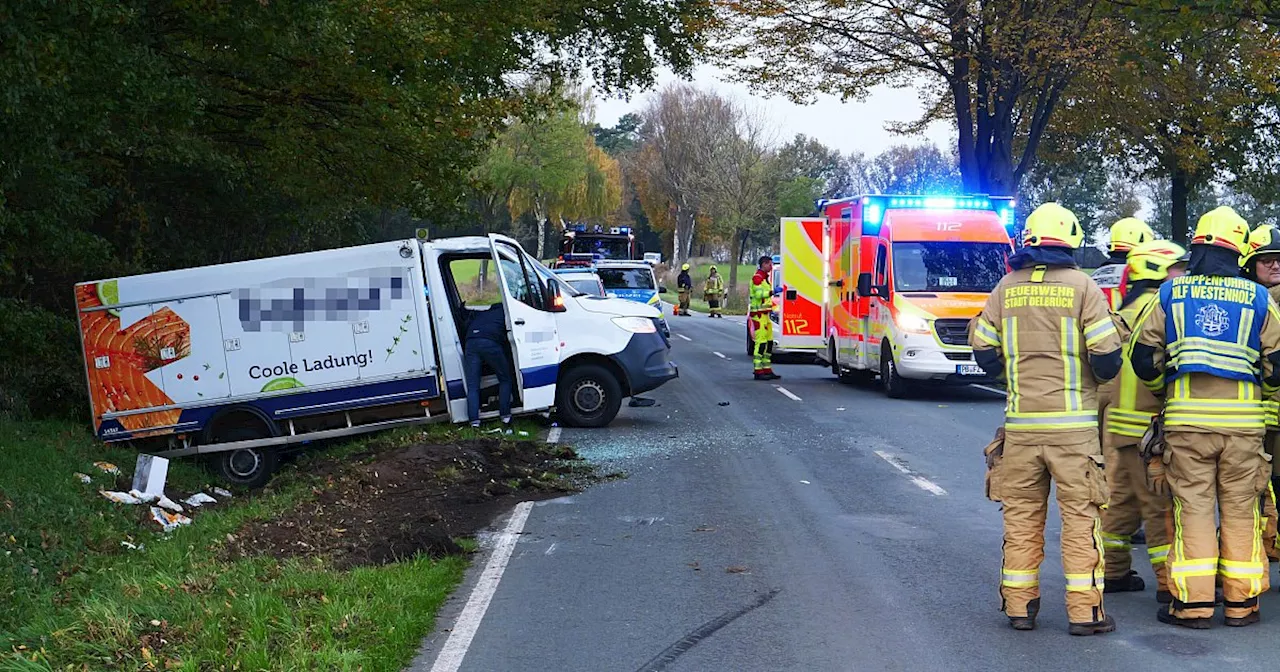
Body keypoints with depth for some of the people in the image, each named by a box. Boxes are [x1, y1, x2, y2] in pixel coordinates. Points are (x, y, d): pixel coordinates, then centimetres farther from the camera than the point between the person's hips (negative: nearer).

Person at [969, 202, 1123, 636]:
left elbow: (984, 351, 8)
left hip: (1020, 422, 3)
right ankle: (1084, 611, 2)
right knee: (1080, 515, 2)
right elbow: (1106, 354, -8)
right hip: (1073, 422, -3)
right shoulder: (1081, 286, -4)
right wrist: (1102, 375, 14)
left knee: (1021, 516, 11)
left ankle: (1020, 607, 14)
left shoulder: (1006, 288, 5)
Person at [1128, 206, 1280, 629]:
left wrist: (1162, 393, 23)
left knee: (1194, 509, 3)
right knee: (1240, 511, 7)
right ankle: (1241, 602, 11)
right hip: (1242, 420, 0)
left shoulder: (1171, 293, 4)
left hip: (1186, 419, 0)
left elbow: (1143, 356, 6)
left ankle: (1193, 604, 1)